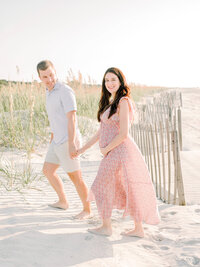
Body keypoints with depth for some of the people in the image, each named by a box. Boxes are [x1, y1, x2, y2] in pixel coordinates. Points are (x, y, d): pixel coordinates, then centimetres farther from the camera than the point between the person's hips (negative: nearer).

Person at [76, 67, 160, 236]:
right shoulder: (110, 103, 15)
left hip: (119, 151, -9)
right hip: (113, 152, 9)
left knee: (102, 186, 2)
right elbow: (102, 131, 18)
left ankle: (106, 227, 17)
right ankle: (138, 229, 19)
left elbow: (123, 133, -19)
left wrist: (106, 149, -9)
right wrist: (83, 149, 18)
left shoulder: (123, 102, -13)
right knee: (125, 190, 12)